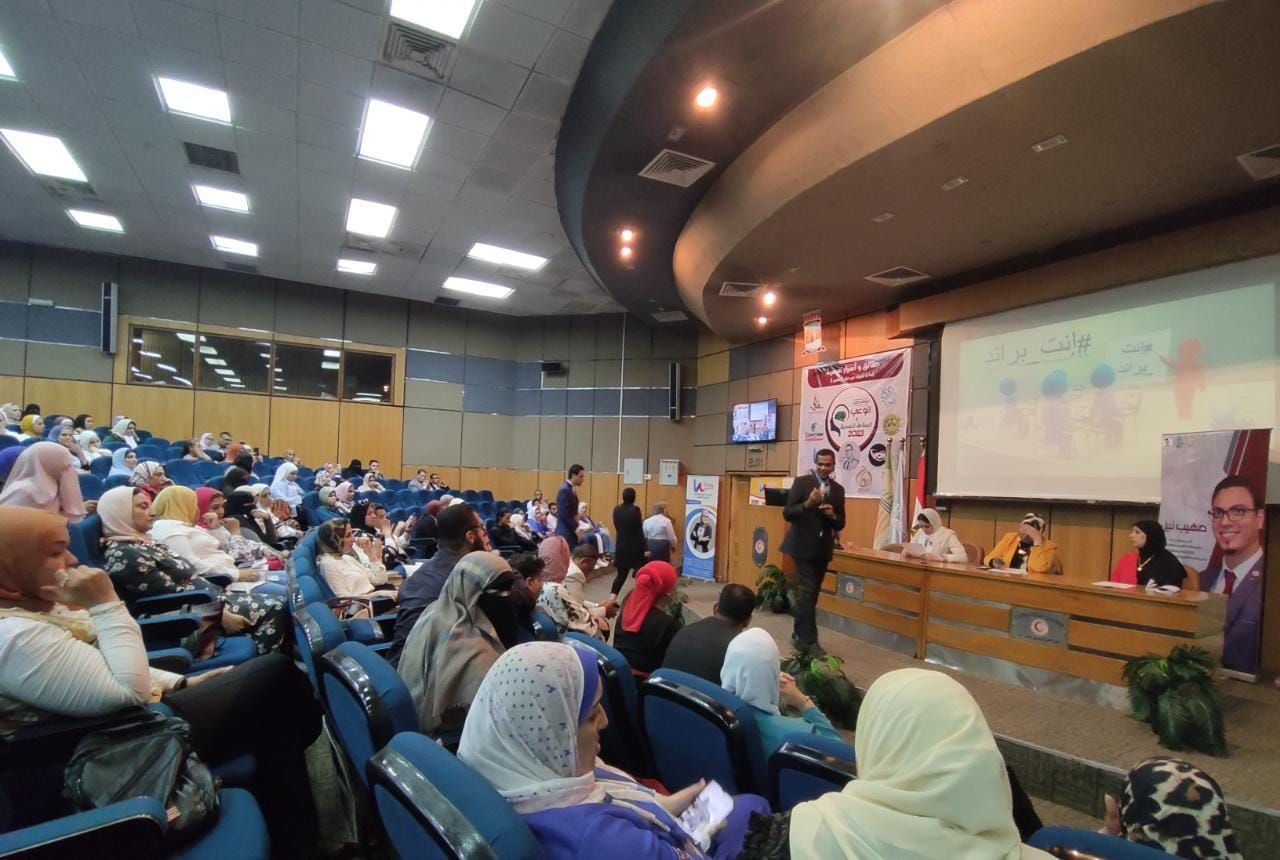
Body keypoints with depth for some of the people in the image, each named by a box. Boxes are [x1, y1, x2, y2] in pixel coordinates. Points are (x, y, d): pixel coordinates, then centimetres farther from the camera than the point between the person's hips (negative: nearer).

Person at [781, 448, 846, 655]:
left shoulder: (838, 490, 6)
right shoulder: (801, 482, -6)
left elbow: (840, 525, 7)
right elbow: (787, 514, -12)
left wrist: (832, 515, -15)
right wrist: (807, 504, -28)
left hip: (823, 548, 5)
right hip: (803, 545, -5)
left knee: (811, 593, 13)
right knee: (807, 591, -9)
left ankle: (800, 634, 26)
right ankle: (809, 639, -2)